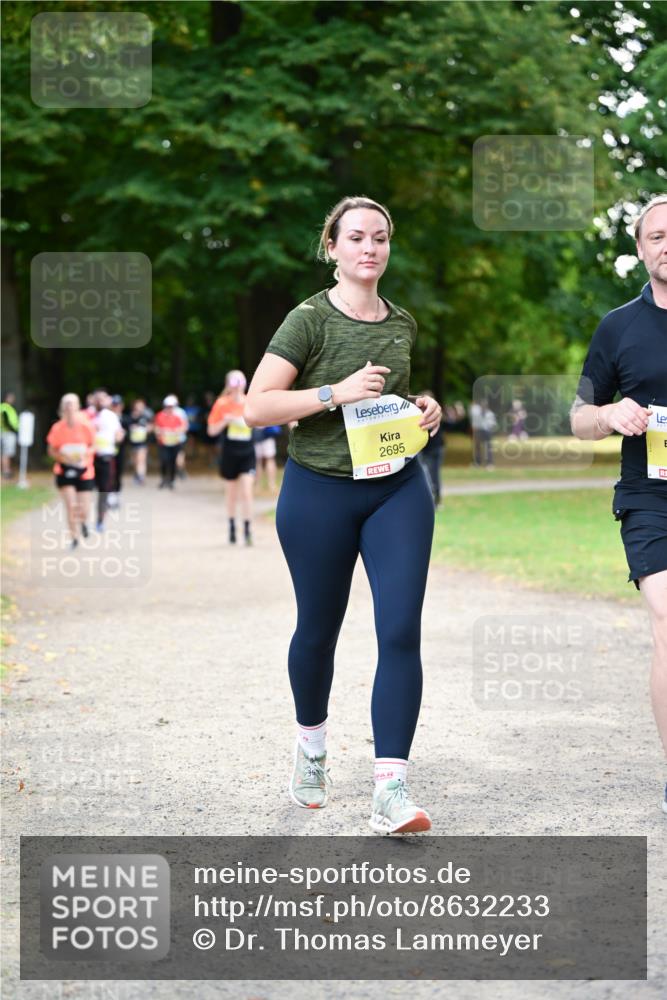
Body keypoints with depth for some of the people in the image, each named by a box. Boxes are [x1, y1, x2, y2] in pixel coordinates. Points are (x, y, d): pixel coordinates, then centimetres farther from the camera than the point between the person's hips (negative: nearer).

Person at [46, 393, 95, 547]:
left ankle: (83, 521, 39)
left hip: (84, 471, 0)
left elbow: (93, 447, 3)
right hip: (65, 470, 0)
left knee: (83, 509, 1)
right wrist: (62, 456, -17)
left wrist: (85, 454, -18)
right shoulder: (58, 428, -7)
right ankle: (74, 538, 7)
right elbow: (51, 450, 2)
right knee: (70, 506, -10)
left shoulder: (86, 426, -8)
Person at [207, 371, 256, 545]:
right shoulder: (222, 404, -4)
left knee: (247, 491, -11)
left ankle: (248, 530, -8)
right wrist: (225, 421, -19)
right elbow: (212, 430, -2)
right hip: (230, 452, 0)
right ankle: (232, 528, 26)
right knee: (232, 493, 11)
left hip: (247, 452, 0)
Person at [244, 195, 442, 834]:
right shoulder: (310, 320, -8)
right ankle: (311, 746, 40)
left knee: (401, 631, -10)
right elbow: (257, 407, -15)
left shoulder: (402, 325, 9)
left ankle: (391, 791, -11)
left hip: (398, 488, 3)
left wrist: (423, 410, 4)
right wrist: (337, 393, -23)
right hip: (319, 492, -3)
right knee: (318, 628, 12)